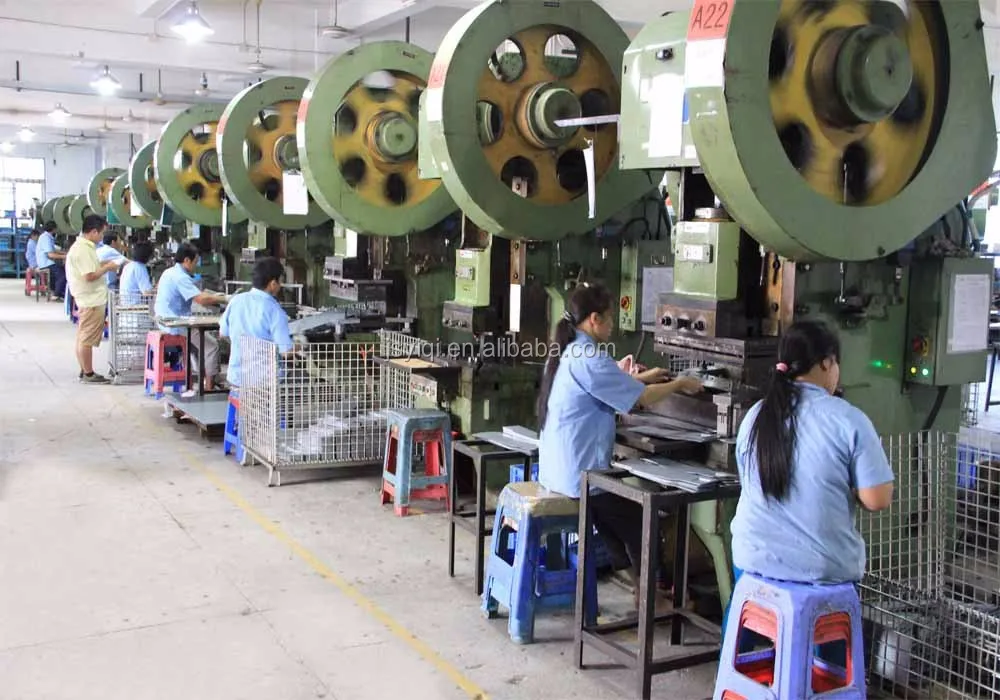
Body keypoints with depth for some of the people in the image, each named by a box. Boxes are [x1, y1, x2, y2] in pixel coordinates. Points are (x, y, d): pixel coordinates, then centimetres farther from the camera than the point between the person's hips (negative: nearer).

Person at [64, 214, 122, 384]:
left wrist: (103, 264, 11)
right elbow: (89, 276, -24)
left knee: (84, 338, 15)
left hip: (90, 299, 11)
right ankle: (88, 374, 4)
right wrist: (107, 268, -11)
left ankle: (85, 371, 23)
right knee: (87, 339, -2)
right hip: (91, 300, -11)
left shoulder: (84, 246, 12)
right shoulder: (82, 250, -20)